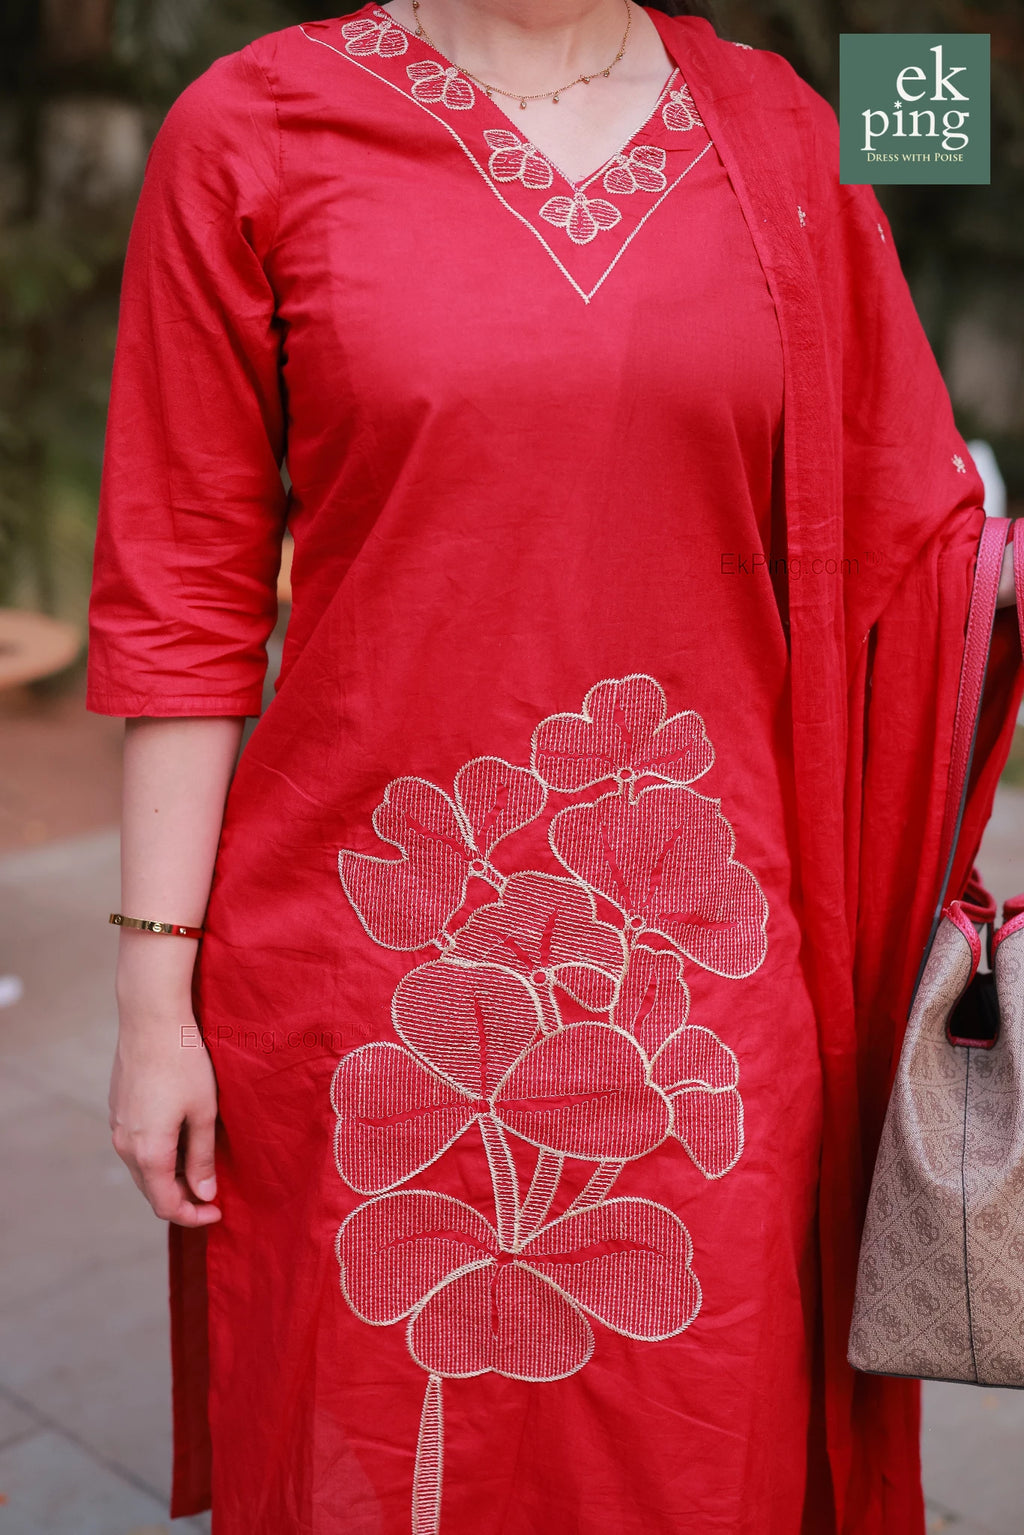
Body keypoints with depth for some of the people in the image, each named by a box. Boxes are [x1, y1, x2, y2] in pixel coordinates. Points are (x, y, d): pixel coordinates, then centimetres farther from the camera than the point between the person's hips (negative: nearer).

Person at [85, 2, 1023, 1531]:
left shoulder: (778, 134, 7)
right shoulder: (250, 130, 0)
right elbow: (183, 593, -2)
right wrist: (155, 998, -2)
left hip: (699, 985, 2)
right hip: (371, 987, -1)